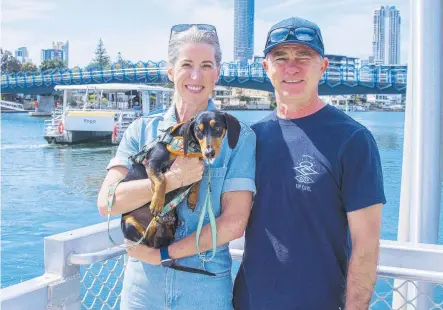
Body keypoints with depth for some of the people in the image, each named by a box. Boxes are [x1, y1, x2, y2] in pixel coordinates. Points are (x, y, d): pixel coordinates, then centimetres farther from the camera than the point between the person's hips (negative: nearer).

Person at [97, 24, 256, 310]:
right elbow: (106, 202, -10)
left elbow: (234, 223, -12)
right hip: (142, 285, 2)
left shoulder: (237, 136, -6)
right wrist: (172, 179, -21)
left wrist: (163, 253, -14)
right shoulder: (142, 131, 0)